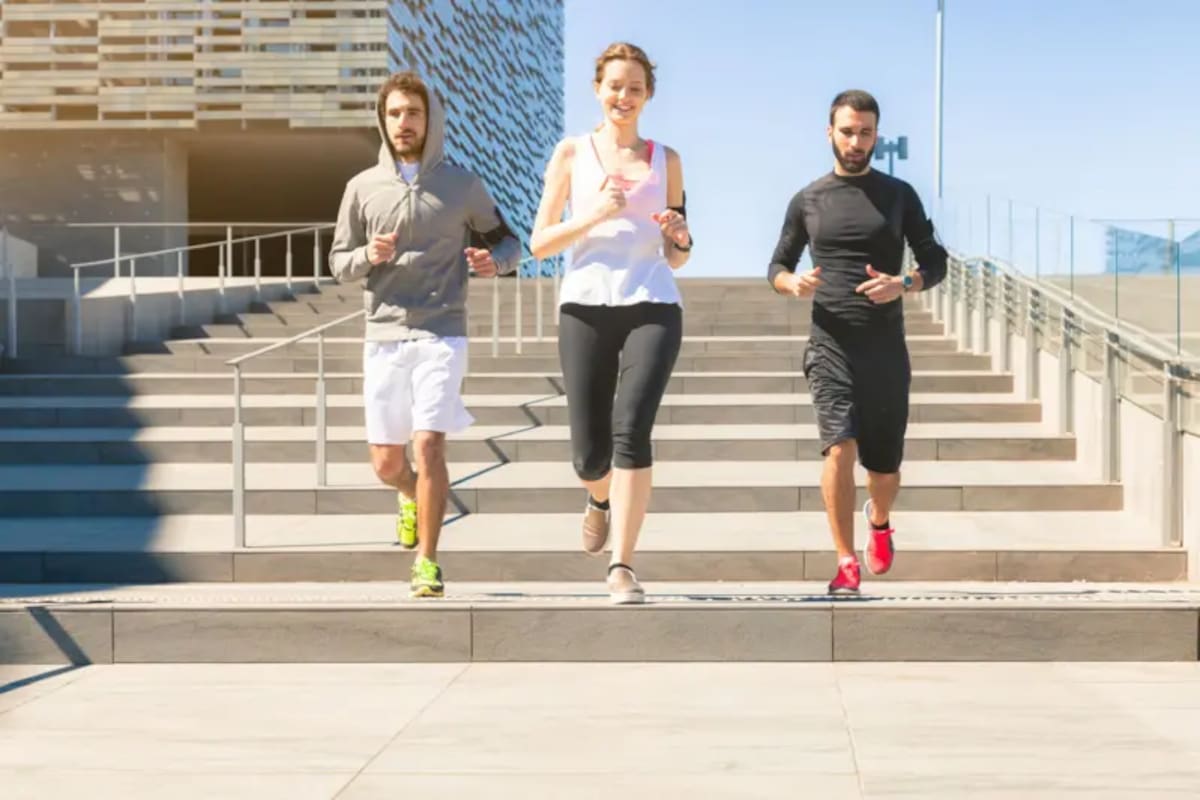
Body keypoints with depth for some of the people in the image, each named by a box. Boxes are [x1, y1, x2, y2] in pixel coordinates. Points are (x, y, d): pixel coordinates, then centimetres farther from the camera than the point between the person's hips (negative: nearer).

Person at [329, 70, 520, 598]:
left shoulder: (462, 186, 3)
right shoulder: (363, 188, 6)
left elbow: (508, 242, 14)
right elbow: (339, 264, 9)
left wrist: (494, 262, -10)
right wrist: (368, 256, -14)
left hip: (442, 337, -2)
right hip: (384, 337, 2)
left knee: (429, 446, -16)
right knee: (386, 462, 7)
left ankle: (427, 561, -3)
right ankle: (410, 495, 44)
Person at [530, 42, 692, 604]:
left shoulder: (665, 159, 15)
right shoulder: (572, 152, 10)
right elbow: (538, 243, 5)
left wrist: (679, 238, -4)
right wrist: (594, 215, -10)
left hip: (652, 306, 0)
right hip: (586, 306, 0)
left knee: (631, 430, -20)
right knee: (589, 455, 1)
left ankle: (622, 567, -16)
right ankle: (601, 498, 38)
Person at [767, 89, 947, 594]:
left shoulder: (899, 195, 6)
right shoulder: (807, 201, 6)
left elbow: (935, 263, 7)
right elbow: (776, 267, 13)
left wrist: (903, 284, -15)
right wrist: (791, 282, -11)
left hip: (886, 349, 1)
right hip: (831, 346, -1)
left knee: (884, 466, 9)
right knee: (839, 447, -19)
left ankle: (879, 521, 44)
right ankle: (846, 564, -11)